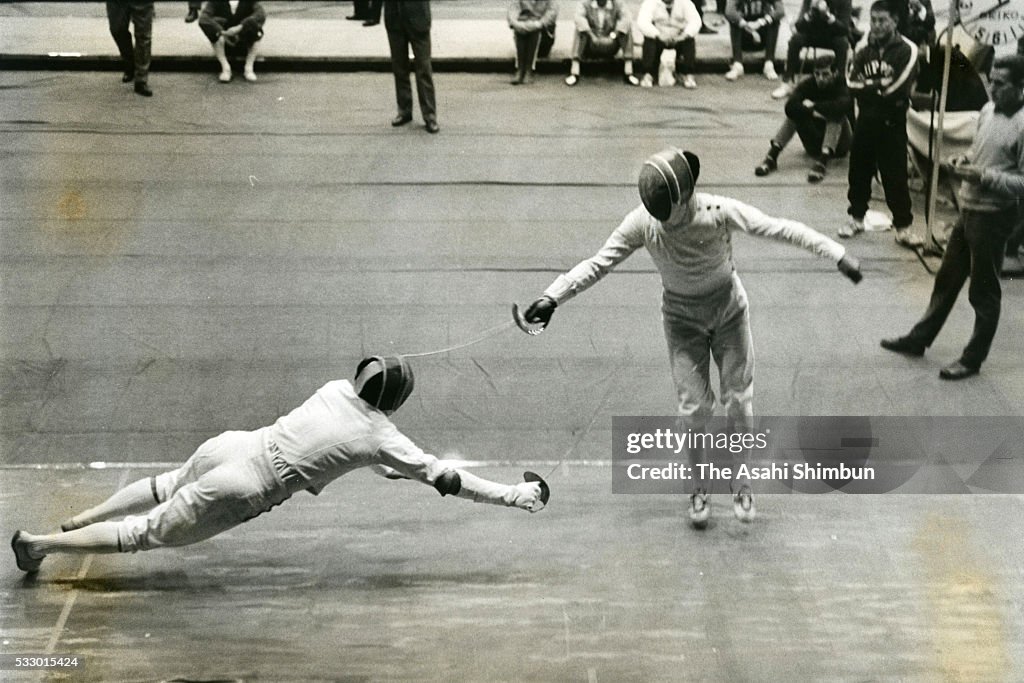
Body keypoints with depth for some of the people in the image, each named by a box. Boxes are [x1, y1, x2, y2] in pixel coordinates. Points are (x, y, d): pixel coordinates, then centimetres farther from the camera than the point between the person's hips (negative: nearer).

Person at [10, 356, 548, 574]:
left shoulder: (336, 389, 9)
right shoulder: (383, 437, -6)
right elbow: (443, 477, -2)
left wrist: (389, 468, 32)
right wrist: (512, 495, 4)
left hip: (231, 446, 6)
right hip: (239, 491, -6)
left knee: (166, 489, 37)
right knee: (147, 534, 7)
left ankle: (75, 523, 42)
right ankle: (38, 544, 10)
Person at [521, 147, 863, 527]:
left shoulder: (720, 211, -27)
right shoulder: (642, 222, -23)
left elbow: (782, 230, -25)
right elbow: (598, 264, -20)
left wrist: (837, 255, -29)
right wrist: (552, 298, -29)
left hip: (729, 312, 0)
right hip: (683, 320, 1)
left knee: (739, 401, 3)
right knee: (694, 407, 0)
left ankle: (740, 479, 24)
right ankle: (699, 486, 22)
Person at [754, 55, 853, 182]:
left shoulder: (842, 85, -16)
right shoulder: (808, 84, -7)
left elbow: (843, 105, -40)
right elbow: (790, 106, -25)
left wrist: (814, 106, -28)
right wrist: (812, 112, -34)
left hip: (839, 143, -3)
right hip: (815, 143, 3)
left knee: (837, 114, -31)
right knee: (795, 112, -20)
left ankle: (822, 162, -47)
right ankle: (772, 156, -27)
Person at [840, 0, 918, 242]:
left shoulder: (907, 50, -9)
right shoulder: (864, 47, 5)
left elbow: (897, 87, -18)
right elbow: (851, 81, -3)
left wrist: (867, 85, -9)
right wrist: (880, 86, -16)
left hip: (892, 122, -4)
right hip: (865, 119, 5)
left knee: (895, 176, -4)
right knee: (859, 171, 13)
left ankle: (903, 228, 3)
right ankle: (856, 219, 29)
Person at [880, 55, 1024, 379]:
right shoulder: (988, 110, 4)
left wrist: (983, 176, -26)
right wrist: (963, 160, -1)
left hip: (994, 216, -8)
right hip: (968, 208, 8)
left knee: (983, 291, 6)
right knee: (947, 279, 20)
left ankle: (973, 358, 20)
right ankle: (919, 339, 33)